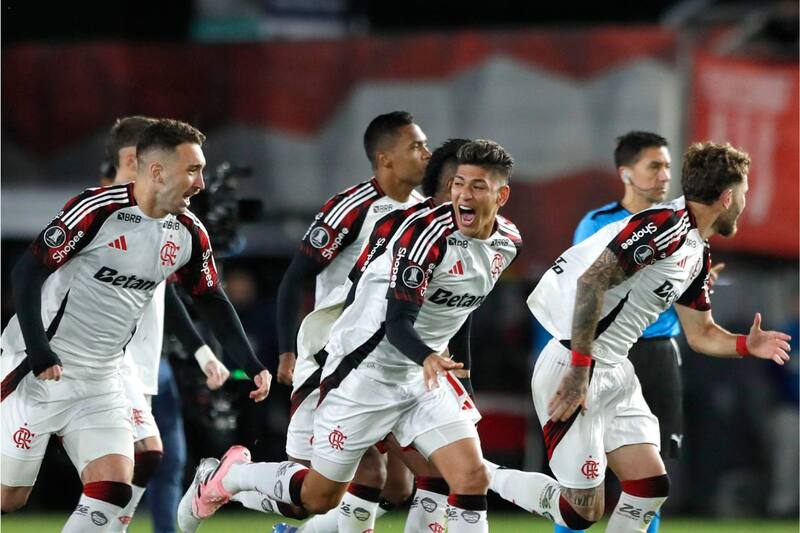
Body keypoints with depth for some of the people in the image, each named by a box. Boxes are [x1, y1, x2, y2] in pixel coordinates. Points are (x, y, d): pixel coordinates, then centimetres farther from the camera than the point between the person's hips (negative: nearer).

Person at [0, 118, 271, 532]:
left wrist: (251, 366, 7)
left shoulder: (190, 234, 1)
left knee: (113, 490, -8)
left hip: (100, 381, 6)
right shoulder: (98, 210, -19)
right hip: (38, 370, -6)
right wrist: (39, 352, -25)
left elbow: (211, 301, 15)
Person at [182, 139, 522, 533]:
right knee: (319, 498, 5)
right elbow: (397, 323, -28)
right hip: (365, 371, -6)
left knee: (472, 478, -12)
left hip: (423, 380, 6)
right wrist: (427, 357, -47)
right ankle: (231, 475, 32)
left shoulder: (508, 243, 0)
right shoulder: (428, 234, -24)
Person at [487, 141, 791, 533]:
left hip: (615, 374, 10)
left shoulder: (698, 257, 13)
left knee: (651, 487, 3)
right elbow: (591, 281, -25)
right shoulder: (666, 225, -18)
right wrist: (579, 371, -25)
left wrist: (746, 346, 2)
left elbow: (700, 334, 23)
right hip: (572, 367, -10)